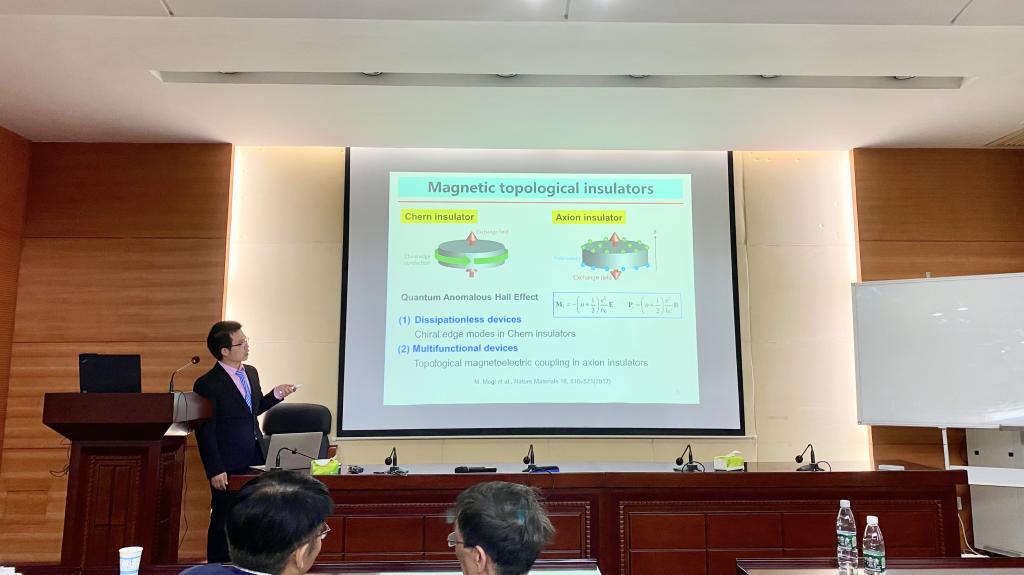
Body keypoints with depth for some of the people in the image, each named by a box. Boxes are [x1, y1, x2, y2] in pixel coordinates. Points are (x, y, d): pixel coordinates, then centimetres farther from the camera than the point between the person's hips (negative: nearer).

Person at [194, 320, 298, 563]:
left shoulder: (251, 372, 8)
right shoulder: (207, 384, -14)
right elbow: (205, 431, -13)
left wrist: (275, 395, 4)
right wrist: (215, 471, -14)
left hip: (256, 461, 6)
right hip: (229, 468, -6)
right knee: (224, 523, 7)